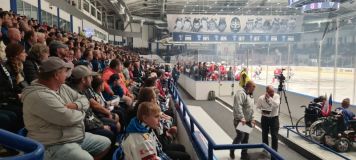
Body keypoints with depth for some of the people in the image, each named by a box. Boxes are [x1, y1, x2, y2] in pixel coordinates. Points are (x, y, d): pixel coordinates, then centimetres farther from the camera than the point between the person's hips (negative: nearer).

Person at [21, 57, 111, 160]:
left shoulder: (62, 87, 7)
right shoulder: (38, 96, -24)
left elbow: (84, 100, 10)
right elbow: (69, 118, -29)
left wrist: (75, 105, -15)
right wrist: (81, 112, -6)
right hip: (54, 145, -10)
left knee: (105, 143, 13)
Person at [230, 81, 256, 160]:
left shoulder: (250, 95, 16)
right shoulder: (241, 93, -16)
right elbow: (238, 106, -28)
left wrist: (252, 119, 19)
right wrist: (242, 118, -32)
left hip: (247, 121, 9)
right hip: (240, 120, -9)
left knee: (246, 138, 12)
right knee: (240, 136, -9)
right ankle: (232, 151, 14)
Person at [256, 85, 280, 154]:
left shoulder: (276, 96, -12)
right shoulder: (261, 98, -13)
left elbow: (277, 104, -29)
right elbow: (257, 107, 0)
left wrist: (269, 98, -35)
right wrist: (262, 111, -19)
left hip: (274, 118, -1)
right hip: (265, 118, 1)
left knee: (275, 136, -3)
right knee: (264, 134, 15)